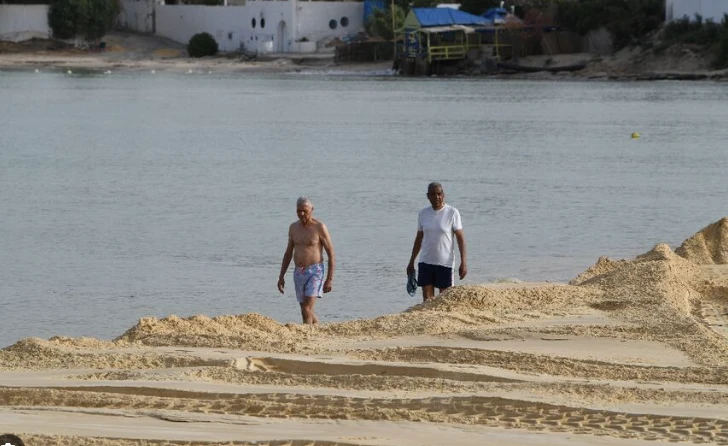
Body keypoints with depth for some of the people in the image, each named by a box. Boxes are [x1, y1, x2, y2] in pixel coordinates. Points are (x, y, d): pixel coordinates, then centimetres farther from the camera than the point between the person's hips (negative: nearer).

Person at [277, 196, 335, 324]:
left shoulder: (319, 227, -7)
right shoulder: (294, 227, 10)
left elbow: (331, 254, -6)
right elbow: (288, 253, 19)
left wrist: (329, 279, -10)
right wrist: (281, 276, 14)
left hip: (315, 271, -6)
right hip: (298, 273, 6)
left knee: (307, 310, -18)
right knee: (307, 312, 11)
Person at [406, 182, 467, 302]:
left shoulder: (452, 213, -6)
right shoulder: (423, 214, 5)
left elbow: (460, 238, -6)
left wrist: (463, 262, -13)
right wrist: (411, 262, 17)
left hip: (445, 263, -3)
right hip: (426, 262, 3)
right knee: (427, 298, -1)